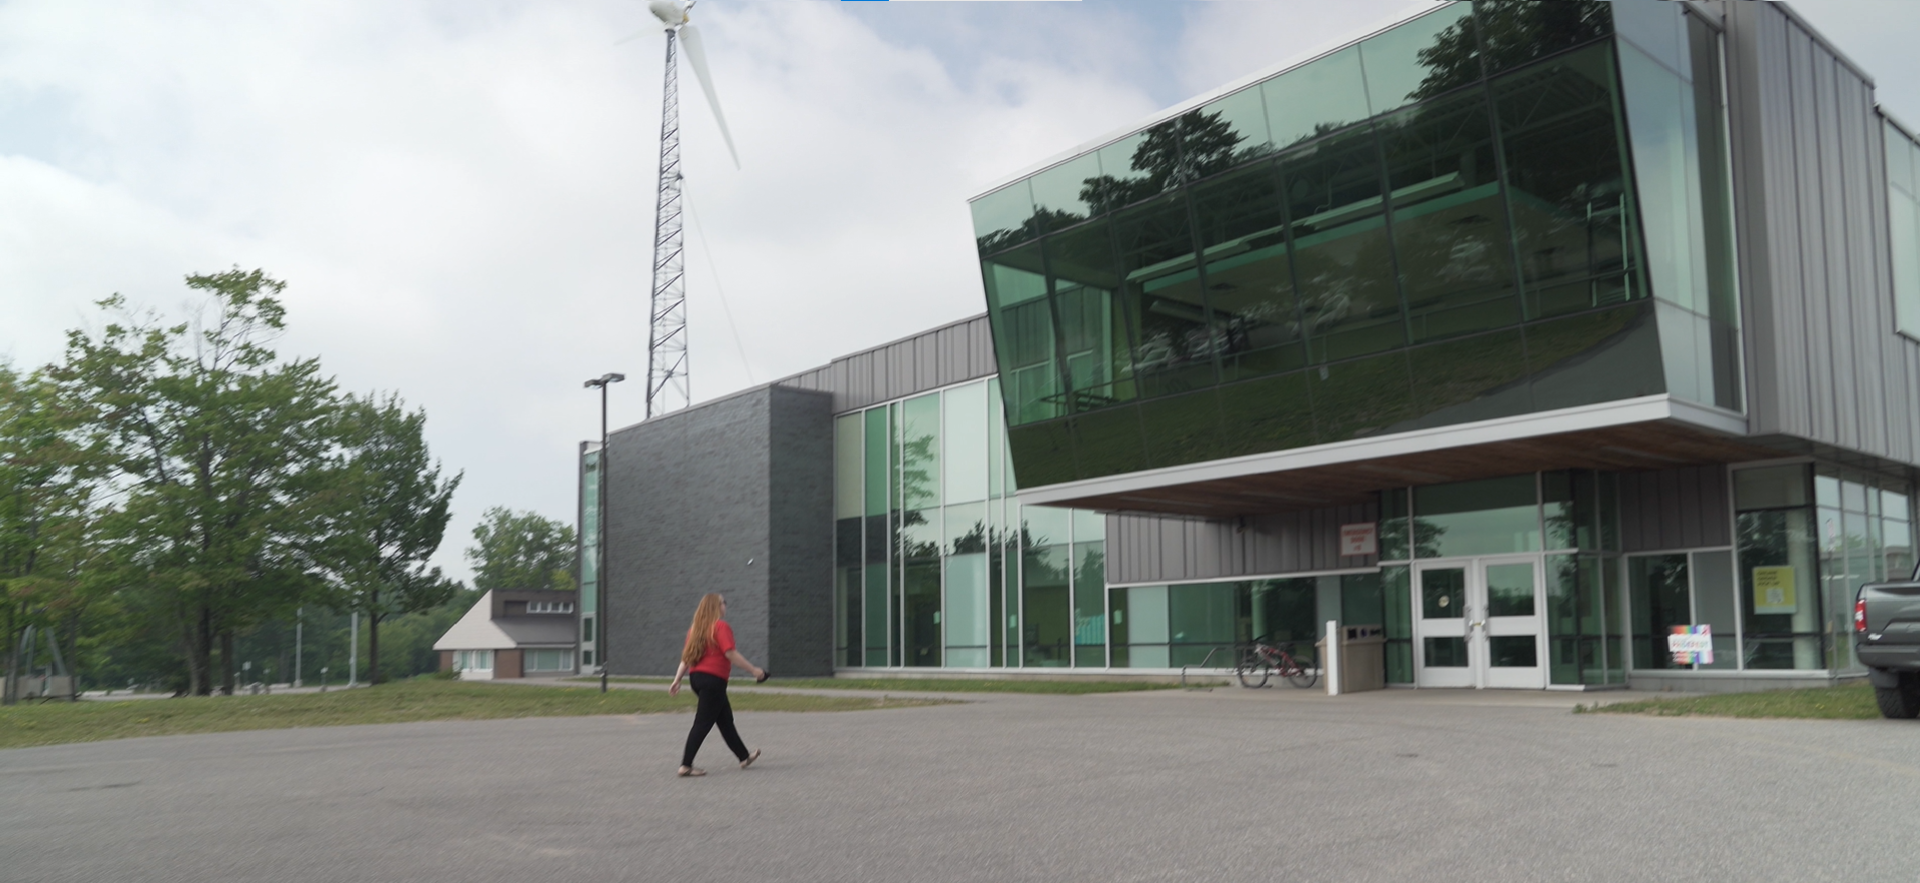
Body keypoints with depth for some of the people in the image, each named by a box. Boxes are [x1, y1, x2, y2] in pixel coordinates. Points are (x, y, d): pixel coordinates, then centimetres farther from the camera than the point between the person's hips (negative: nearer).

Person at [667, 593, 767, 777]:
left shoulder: (696, 628, 12)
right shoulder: (721, 626, -11)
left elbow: (686, 656, 12)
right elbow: (730, 653, -19)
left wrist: (677, 680, 13)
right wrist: (753, 669, -16)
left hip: (696, 677, 9)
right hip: (713, 679, -9)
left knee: (725, 720, 18)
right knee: (703, 723, -4)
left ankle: (744, 757, 28)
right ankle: (686, 765, -4)